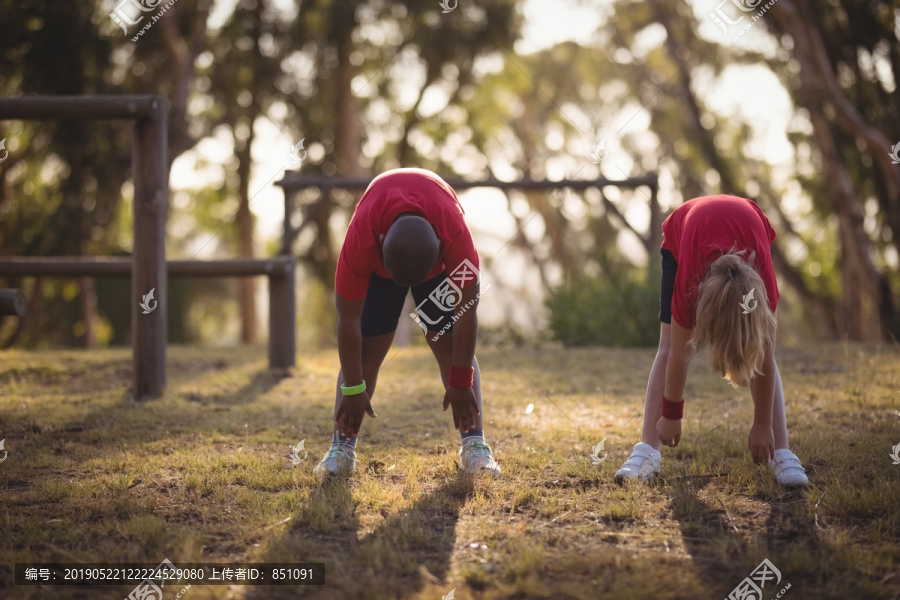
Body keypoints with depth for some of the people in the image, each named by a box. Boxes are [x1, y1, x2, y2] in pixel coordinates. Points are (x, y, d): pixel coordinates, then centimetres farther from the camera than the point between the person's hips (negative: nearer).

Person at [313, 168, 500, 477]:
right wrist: (352, 390, -26)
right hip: (377, 265, 0)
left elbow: (466, 313, -32)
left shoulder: (457, 236, -43)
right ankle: (341, 448, -7)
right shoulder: (360, 241, -42)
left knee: (452, 345, -11)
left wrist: (461, 383, -26)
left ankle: (475, 445, -8)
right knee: (365, 348, -11)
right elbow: (348, 319, -32)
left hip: (440, 263, 0)